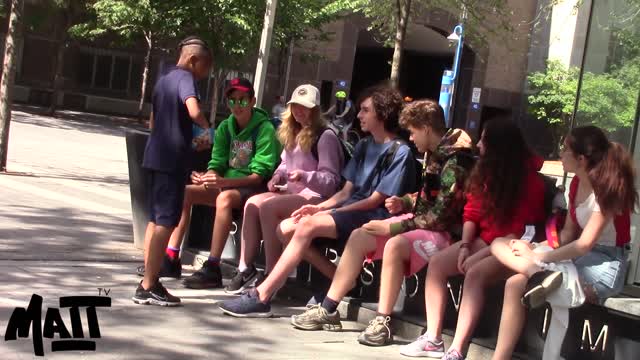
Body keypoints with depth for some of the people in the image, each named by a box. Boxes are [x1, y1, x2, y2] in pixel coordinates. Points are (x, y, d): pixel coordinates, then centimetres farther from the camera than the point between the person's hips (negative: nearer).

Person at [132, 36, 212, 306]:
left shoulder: (163, 80, 18)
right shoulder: (185, 78, -9)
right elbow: (194, 111, -27)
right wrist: (206, 128, -8)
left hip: (155, 154, 9)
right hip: (173, 158, -9)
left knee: (155, 218, 13)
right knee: (166, 221, -7)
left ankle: (150, 281, 17)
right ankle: (148, 287, -7)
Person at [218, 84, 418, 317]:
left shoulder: (400, 153, -7)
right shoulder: (364, 146, 19)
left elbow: (376, 200, -12)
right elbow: (346, 192, 15)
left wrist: (331, 212, -15)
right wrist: (320, 207, -3)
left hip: (372, 217, -9)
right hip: (349, 209, 9)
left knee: (308, 225, -30)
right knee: (286, 229, -9)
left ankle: (261, 298, -30)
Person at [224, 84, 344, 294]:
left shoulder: (325, 137, -8)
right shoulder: (293, 134, 17)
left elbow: (331, 180, -12)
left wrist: (304, 176, -28)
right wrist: (278, 176, 9)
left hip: (316, 196, -8)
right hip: (292, 191, 8)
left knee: (268, 207, -28)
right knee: (252, 203, -16)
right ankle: (246, 269, -17)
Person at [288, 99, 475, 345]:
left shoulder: (454, 163, -19)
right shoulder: (435, 155, 10)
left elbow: (441, 216, -24)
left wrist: (393, 227, -19)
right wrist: (404, 203, 4)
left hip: (444, 232, -10)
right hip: (422, 223, 10)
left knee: (395, 245, -35)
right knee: (359, 236, -1)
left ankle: (382, 323, -24)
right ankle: (328, 310, 2)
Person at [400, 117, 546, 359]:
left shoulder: (530, 181, -16)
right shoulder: (485, 171, 4)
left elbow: (521, 230, -18)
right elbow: (472, 212, 6)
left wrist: (480, 256, -23)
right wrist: (465, 245, -11)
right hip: (484, 241, 7)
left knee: (475, 274, -33)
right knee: (437, 263, -13)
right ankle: (433, 340, -11)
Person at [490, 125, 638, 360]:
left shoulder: (608, 189, -14)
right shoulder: (576, 184, 11)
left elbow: (585, 243, -19)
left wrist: (539, 257, -15)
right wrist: (536, 249, -5)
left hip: (604, 265, -9)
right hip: (578, 258, 9)